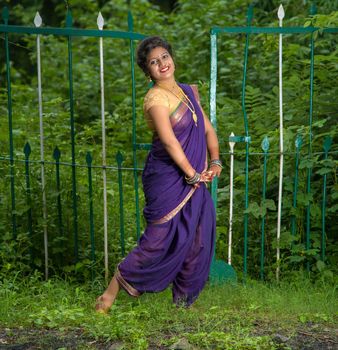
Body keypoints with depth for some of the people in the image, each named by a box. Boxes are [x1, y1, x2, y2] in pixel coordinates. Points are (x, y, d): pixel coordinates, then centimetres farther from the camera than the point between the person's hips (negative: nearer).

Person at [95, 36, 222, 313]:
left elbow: (207, 129, 14)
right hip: (168, 180, -7)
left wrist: (215, 161, -1)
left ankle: (184, 301, 22)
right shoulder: (156, 98, -12)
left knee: (197, 242, 9)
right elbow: (169, 141, -18)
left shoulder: (190, 92, 13)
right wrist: (193, 175, -15)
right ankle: (111, 292, 6)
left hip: (195, 180, 8)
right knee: (160, 241, -6)